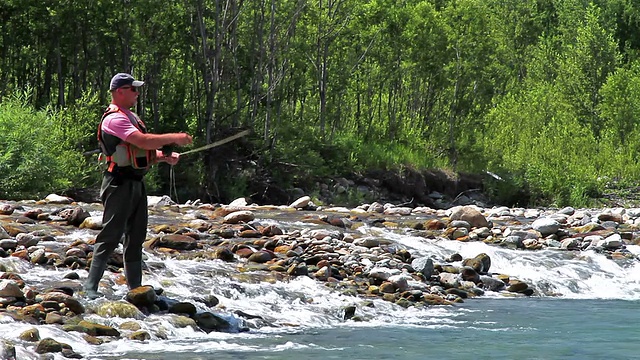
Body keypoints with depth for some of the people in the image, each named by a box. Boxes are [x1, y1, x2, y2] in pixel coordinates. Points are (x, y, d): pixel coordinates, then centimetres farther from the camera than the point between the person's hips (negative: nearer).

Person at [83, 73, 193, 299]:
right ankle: (91, 286, -7)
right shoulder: (114, 119, -14)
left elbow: (144, 152, 21)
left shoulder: (131, 117, 19)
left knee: (136, 236, 11)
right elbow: (143, 141, -25)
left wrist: (165, 157, 4)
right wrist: (173, 138, -17)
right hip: (120, 184, -10)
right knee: (110, 236, -10)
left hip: (136, 184, 10)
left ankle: (135, 287, 17)